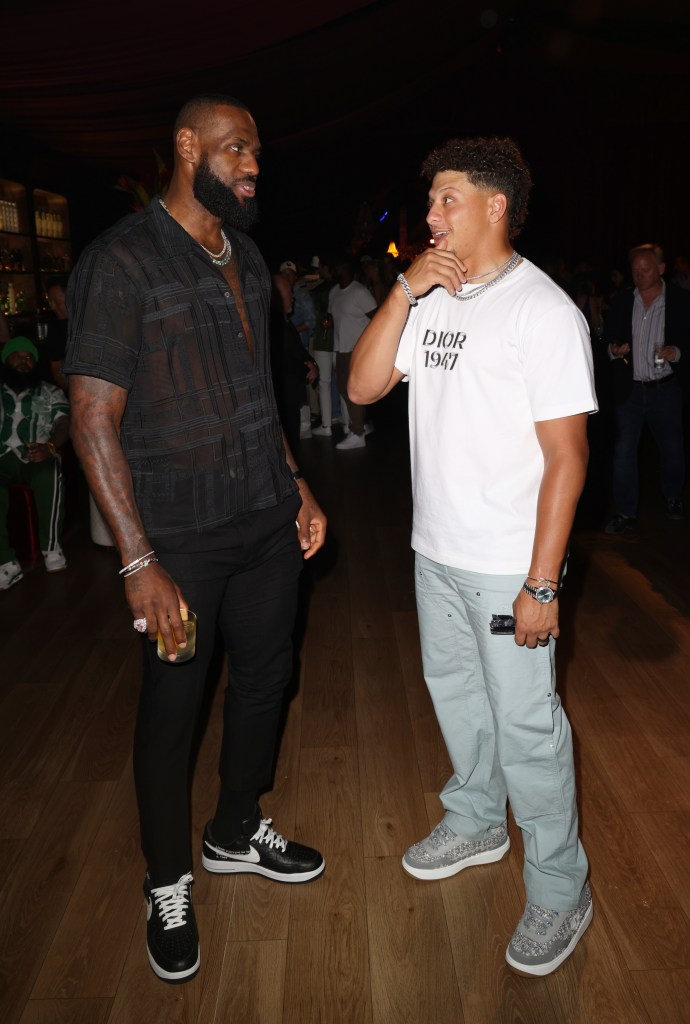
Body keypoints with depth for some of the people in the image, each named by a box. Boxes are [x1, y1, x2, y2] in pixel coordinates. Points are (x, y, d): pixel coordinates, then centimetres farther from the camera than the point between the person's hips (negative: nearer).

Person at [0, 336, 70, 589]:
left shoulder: (51, 393, 15)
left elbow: (64, 424, 0)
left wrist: (50, 447, -23)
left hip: (38, 457, 0)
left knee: (49, 476, -38)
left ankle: (51, 547, -20)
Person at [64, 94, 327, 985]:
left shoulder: (247, 259, 11)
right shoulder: (122, 261, -12)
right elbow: (94, 421, -16)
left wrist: (297, 487, 12)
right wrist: (139, 562, -20)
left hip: (269, 520, 7)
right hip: (183, 536, -7)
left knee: (264, 677, 17)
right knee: (172, 704, 7)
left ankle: (236, 833, 41)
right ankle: (167, 885, 31)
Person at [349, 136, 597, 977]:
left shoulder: (544, 311, -14)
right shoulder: (430, 299, 7)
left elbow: (566, 455, -17)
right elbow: (363, 387, -1)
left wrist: (541, 584, -19)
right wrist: (405, 292, -11)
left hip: (507, 565, -7)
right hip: (435, 551, 7)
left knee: (525, 723, 4)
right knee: (454, 691, 21)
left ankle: (559, 890, 25)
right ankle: (476, 822, 45)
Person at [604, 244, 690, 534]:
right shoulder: (621, 302, 3)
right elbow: (608, 339, 9)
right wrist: (614, 350, -12)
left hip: (666, 389, -1)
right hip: (629, 389, 1)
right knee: (624, 449, -2)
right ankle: (626, 514, 5)